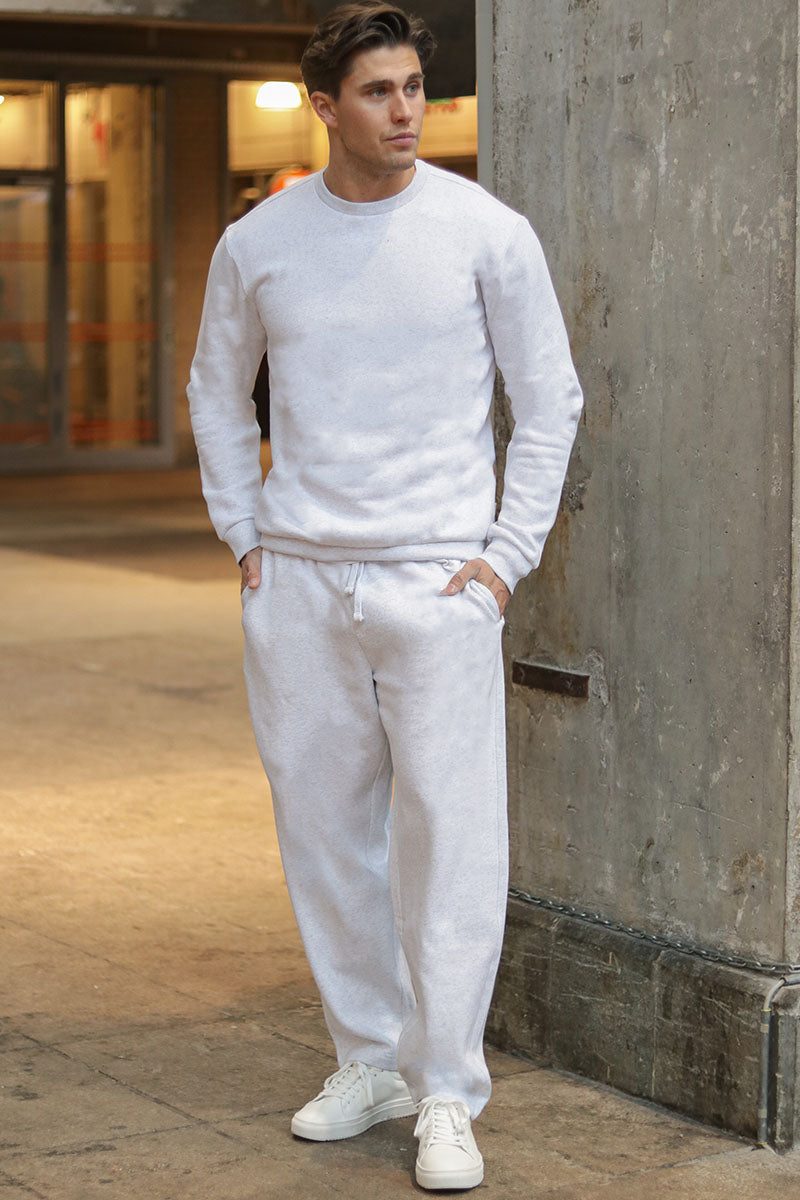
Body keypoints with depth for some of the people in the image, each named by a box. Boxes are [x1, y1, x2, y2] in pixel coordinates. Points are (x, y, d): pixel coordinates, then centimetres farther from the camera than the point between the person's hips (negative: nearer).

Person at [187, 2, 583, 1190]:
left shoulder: (487, 233, -3)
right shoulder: (257, 244, 4)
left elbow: (549, 399, 4)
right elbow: (218, 392, 19)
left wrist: (510, 551, -3)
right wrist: (245, 536, 10)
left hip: (437, 579, -3)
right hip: (296, 581, 3)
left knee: (449, 833, -7)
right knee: (323, 824, 8)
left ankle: (447, 1094, 1)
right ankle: (368, 1059, 23)